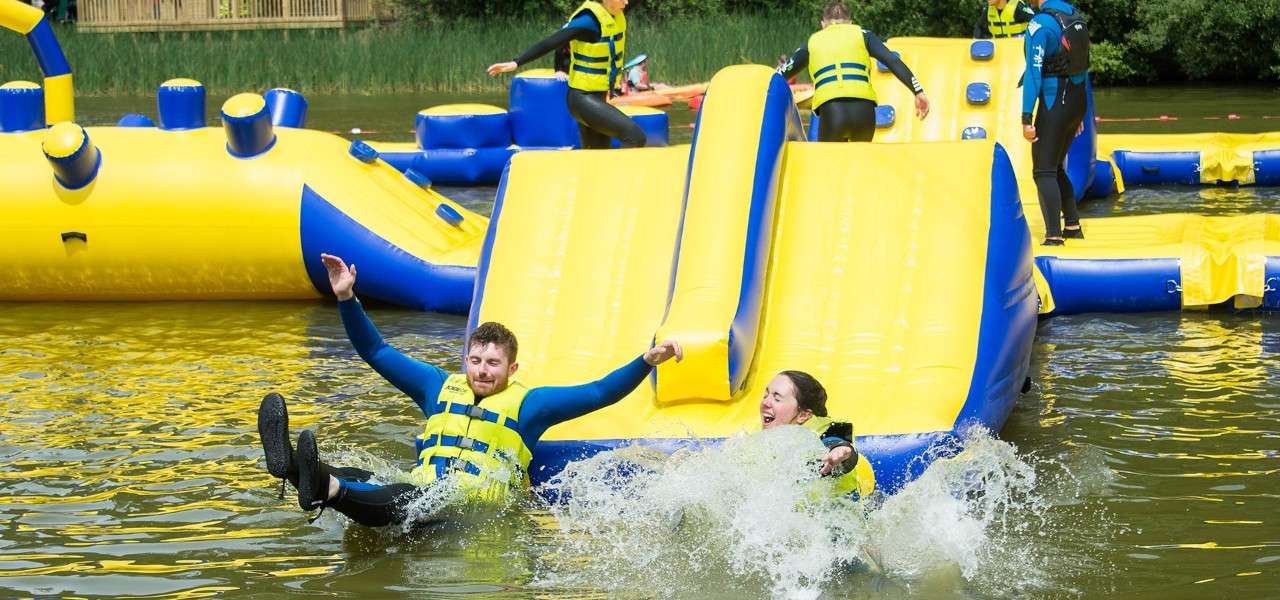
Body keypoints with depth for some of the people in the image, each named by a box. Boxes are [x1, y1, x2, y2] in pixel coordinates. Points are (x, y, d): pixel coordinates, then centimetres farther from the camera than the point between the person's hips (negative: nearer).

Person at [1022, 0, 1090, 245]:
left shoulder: (1040, 23, -16)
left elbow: (1034, 72, -19)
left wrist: (1027, 118, -18)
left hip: (1054, 103, -8)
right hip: (1078, 100, 8)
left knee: (1044, 172, -4)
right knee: (1055, 167, 22)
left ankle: (1054, 236, -11)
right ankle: (1072, 226, 26)